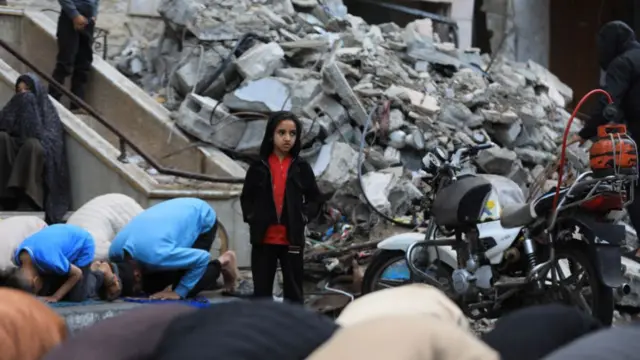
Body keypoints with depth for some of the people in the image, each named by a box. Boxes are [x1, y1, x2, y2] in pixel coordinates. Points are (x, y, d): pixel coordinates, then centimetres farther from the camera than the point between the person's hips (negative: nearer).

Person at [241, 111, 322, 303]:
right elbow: (246, 197, 9)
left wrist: (304, 216, -5)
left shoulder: (302, 168, 2)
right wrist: (251, 217, -5)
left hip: (292, 239, 0)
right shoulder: (258, 167, 1)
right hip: (263, 238, 0)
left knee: (293, 291, 7)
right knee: (262, 291, 7)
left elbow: (314, 197, 9)